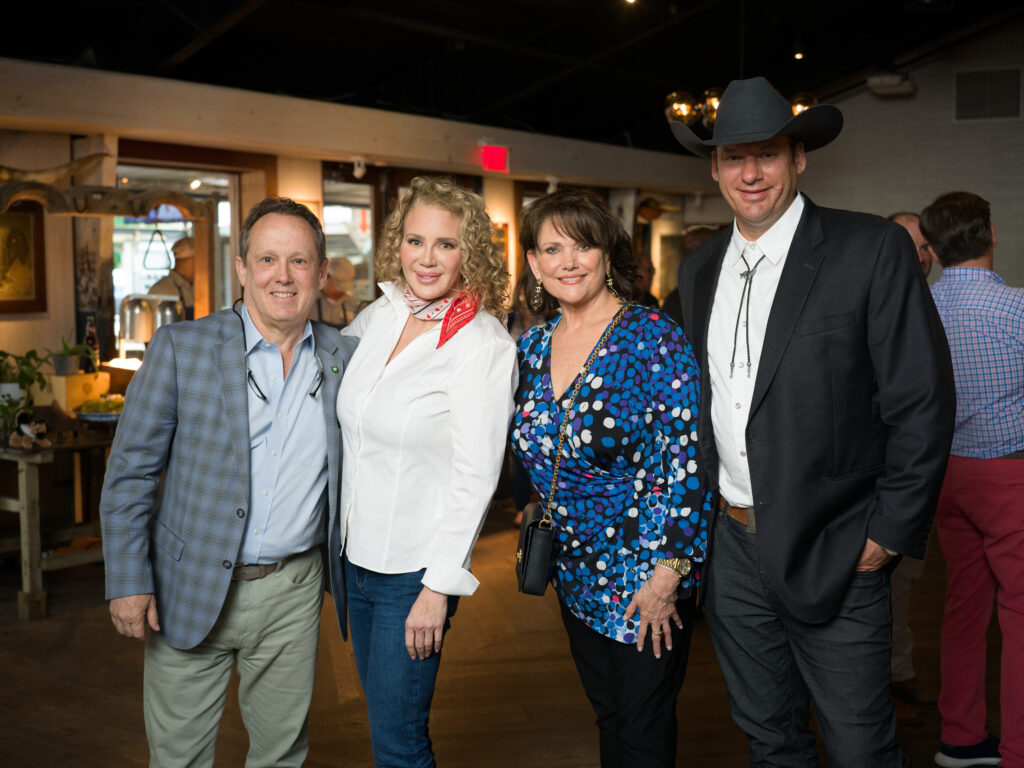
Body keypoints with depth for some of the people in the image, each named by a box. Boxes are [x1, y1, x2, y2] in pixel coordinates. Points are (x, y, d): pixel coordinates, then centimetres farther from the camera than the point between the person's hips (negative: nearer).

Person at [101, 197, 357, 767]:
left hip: (293, 593, 2)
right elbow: (131, 470, -5)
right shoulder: (180, 347, -8)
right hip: (192, 589, -2)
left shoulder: (345, 359, 0)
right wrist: (129, 582, -8)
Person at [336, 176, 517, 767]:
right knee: (380, 709, 21)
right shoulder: (378, 316, 3)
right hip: (358, 555, 7)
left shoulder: (483, 343, -16)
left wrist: (439, 588, -17)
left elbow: (476, 476, -17)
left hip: (417, 568, -6)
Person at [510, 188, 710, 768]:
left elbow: (689, 459, -19)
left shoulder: (653, 338, -17)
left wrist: (667, 572, -19)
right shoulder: (533, 345, 2)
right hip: (575, 572, 6)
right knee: (607, 715, 21)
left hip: (646, 577, -5)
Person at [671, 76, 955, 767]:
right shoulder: (700, 269, 8)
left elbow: (923, 404, -11)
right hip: (733, 546, 5)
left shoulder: (873, 250, -10)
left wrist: (890, 534, -12)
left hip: (832, 555, -5)